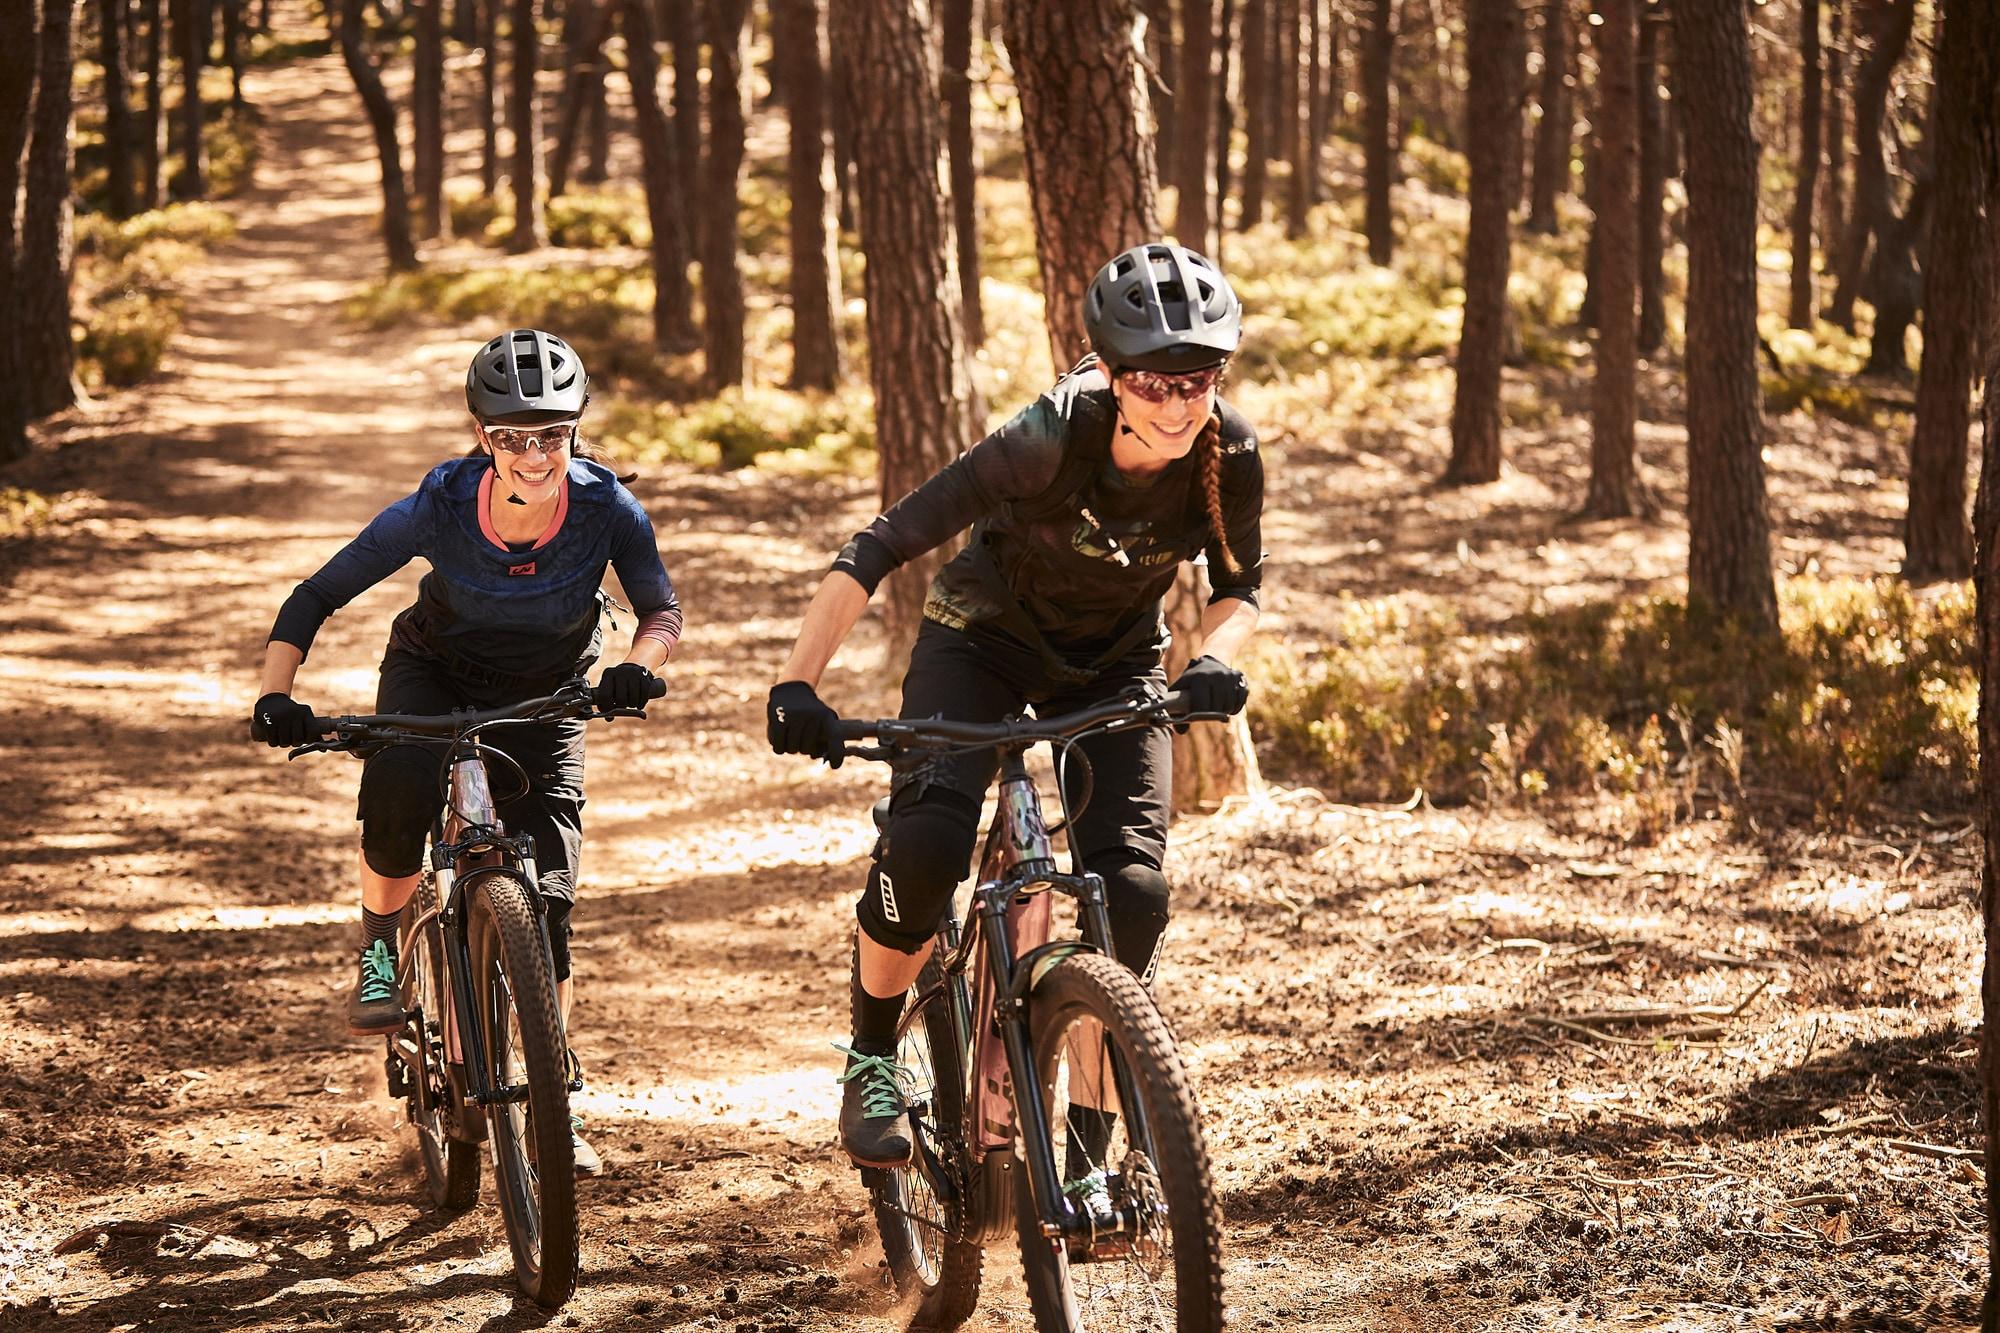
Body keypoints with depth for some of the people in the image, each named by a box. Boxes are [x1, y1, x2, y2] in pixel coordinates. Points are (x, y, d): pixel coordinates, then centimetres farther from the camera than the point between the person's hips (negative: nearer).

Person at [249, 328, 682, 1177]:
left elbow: (662, 610, -17)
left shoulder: (605, 509, -28)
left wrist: (637, 667, -40)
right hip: (434, 676, -1)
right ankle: (379, 950, -6)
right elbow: (317, 598, -22)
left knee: (545, 899, -8)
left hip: (545, 699, 1)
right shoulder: (441, 508, -30)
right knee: (399, 788, -34)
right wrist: (276, 696, -36)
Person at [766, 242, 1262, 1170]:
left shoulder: (1228, 457, -22)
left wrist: (1214, 660, -27)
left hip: (1114, 666, 3)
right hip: (984, 639, -3)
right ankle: (871, 1062, -4)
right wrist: (797, 685, -39)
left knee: (1133, 891, -17)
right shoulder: (1052, 439, -33)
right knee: (925, 843, -29)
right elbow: (882, 546, -31)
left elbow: (1239, 587, -4)